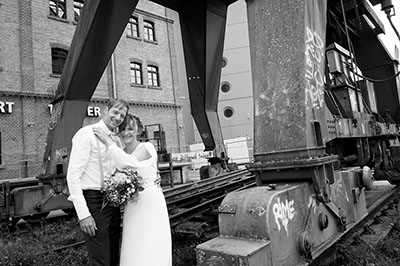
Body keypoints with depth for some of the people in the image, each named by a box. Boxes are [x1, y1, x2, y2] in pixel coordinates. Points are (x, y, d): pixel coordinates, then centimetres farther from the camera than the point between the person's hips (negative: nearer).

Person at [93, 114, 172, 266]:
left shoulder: (146, 148, -9)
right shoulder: (122, 153, 11)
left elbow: (126, 163, -26)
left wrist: (108, 141, -19)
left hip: (149, 203, -6)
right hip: (132, 206, 7)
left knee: (149, 251, -2)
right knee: (134, 251, 11)